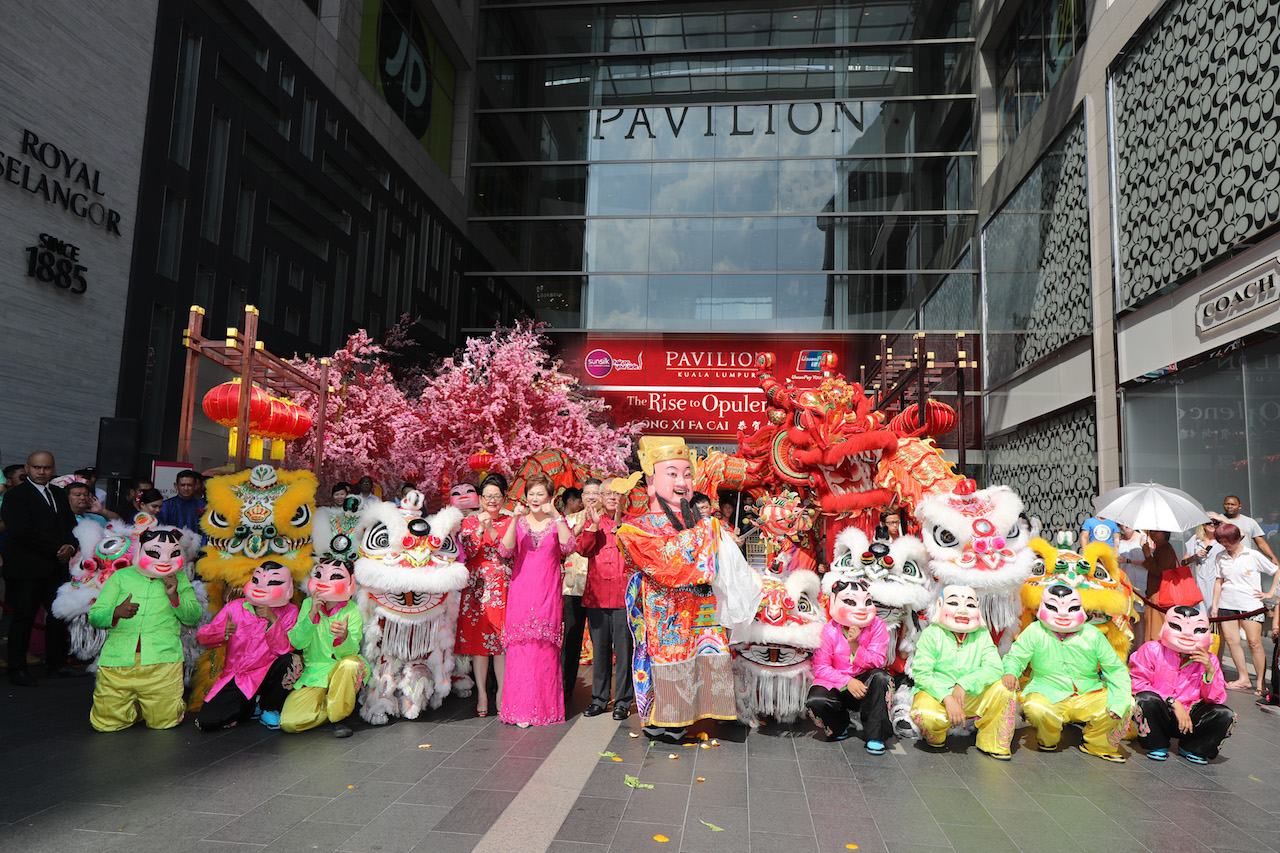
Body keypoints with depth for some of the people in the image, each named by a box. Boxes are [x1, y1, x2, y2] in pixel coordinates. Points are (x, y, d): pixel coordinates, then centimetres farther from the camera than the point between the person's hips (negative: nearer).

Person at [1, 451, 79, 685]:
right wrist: (57, 549, -17)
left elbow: (71, 525, 15)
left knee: (60, 613, 7)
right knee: (24, 618, 0)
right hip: (26, 569, -6)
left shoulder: (59, 495, 16)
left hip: (57, 567, 6)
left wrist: (70, 547, -7)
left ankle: (56, 663, 20)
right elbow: (21, 531, -17)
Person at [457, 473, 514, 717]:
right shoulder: (469, 521, 8)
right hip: (477, 587, 1)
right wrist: (480, 529, -16)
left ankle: (502, 692, 8)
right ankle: (482, 693, 7)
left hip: (503, 588, -1)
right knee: (478, 637, 0)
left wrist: (491, 528, -16)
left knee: (502, 638, -2)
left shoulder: (509, 522, 6)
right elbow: (467, 552, -3)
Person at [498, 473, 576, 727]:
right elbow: (505, 551, -7)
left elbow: (568, 547, -12)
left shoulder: (557, 522, 7)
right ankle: (521, 708, 4)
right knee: (521, 647, -3)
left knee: (546, 648, -1)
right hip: (521, 593, 1)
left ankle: (545, 707, 11)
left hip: (547, 594, -1)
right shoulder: (518, 522, 9)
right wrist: (515, 520, -16)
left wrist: (556, 516, -19)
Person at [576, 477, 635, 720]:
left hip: (623, 594, -3)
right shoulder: (592, 521, 13)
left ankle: (623, 700, 10)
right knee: (599, 648, 10)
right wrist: (594, 524, -12)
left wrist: (618, 525, -18)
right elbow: (582, 549, -1)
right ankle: (599, 699, 21)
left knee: (623, 648, -1)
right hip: (596, 594, 3)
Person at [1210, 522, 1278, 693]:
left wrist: (1270, 593, 2)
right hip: (1227, 605, 4)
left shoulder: (1253, 556, -1)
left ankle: (1261, 682, 2)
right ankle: (1243, 679, 10)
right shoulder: (1220, 557, 9)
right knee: (1231, 640, 0)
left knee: (1254, 642, -7)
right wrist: (1214, 605, 10)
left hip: (1251, 604, -3)